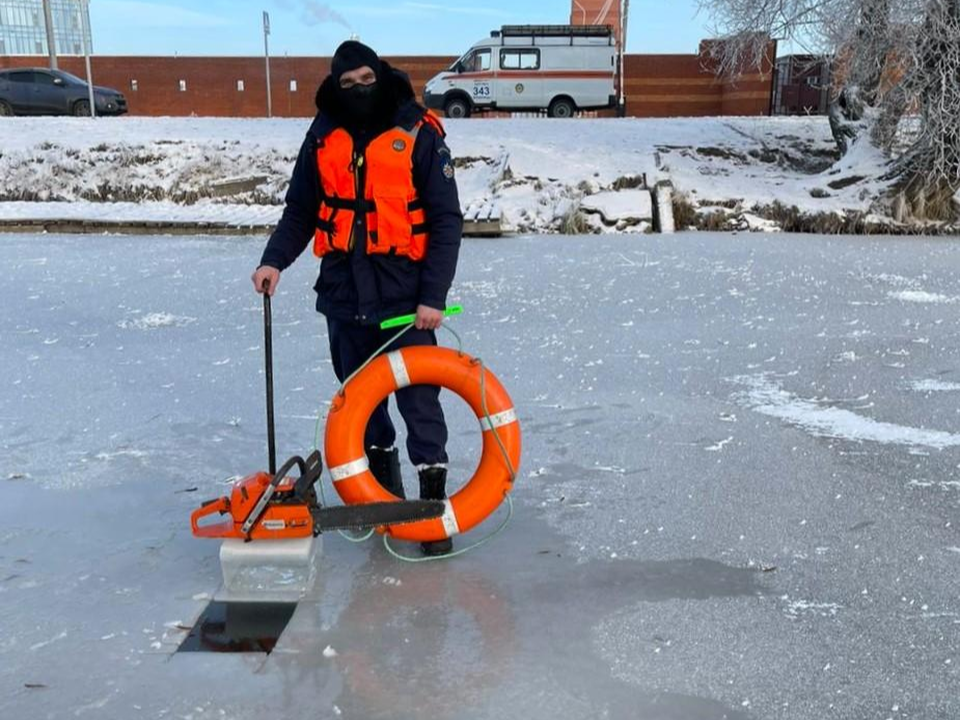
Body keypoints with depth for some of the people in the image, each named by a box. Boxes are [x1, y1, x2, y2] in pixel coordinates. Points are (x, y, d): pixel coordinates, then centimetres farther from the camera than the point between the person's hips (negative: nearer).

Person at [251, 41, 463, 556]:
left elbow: (446, 220, -7)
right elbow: (300, 211, 13)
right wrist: (275, 260, -4)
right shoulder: (323, 137, 7)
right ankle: (384, 483, 32)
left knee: (418, 399, -2)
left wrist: (434, 295, -13)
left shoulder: (419, 134, -6)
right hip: (344, 294, 5)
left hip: (404, 295, -4)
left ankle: (433, 499, 8)